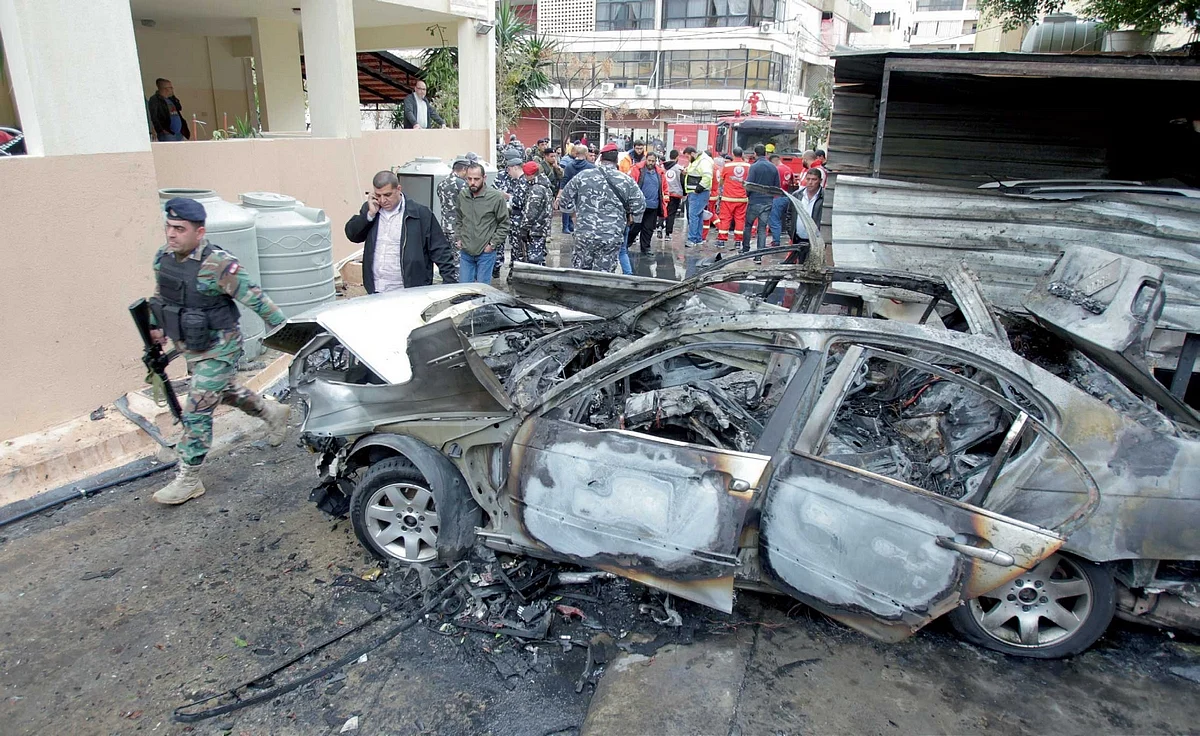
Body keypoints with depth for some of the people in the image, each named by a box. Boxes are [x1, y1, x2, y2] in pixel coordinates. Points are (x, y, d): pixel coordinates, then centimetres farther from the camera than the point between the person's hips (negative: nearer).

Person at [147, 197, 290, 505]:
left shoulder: (219, 265, -26)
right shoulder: (163, 258, -3)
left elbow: (256, 299, -22)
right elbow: (160, 296, 16)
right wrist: (157, 327, 12)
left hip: (218, 349, -8)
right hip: (189, 348, 8)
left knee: (196, 413, -4)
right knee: (227, 391, 26)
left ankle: (188, 480, 9)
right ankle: (273, 412, 51)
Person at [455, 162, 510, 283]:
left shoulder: (496, 196, -10)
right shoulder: (462, 195, 4)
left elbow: (504, 224, -4)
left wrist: (493, 244, -8)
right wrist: (459, 238, 9)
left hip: (486, 252, -4)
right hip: (465, 252, 4)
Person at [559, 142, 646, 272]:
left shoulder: (583, 176, 3)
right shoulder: (626, 181, 1)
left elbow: (566, 197, 11)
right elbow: (640, 205, 3)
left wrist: (575, 213, 25)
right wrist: (630, 218, 21)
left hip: (585, 234, 1)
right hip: (612, 237, -1)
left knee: (579, 271, 12)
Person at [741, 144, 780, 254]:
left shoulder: (754, 167, -11)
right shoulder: (774, 168, 4)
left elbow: (748, 186, -15)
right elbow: (777, 187, 8)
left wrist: (744, 184, 7)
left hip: (755, 201, -3)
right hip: (768, 202, 4)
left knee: (748, 225, 14)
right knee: (762, 228, 5)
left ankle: (745, 249, 19)